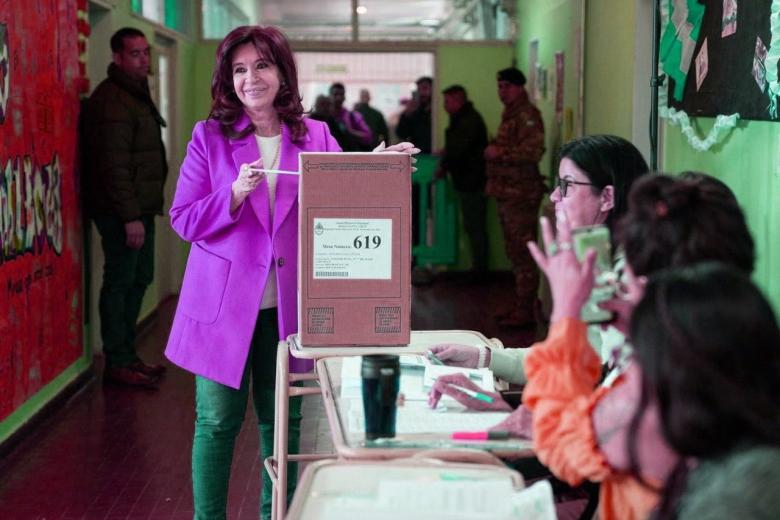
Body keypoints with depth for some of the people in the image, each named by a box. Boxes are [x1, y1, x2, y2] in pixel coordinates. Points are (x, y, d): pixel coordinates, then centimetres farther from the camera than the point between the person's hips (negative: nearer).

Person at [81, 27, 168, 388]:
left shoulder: (135, 94, 16)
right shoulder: (112, 101, -15)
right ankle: (117, 364, 3)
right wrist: (130, 216, -23)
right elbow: (114, 165, -21)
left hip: (139, 208, 10)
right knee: (120, 282, -4)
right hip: (122, 211, -10)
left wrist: (141, 211, 16)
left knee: (139, 279, 15)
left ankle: (127, 354, 25)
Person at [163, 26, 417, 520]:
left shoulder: (316, 136, 4)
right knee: (218, 419, 4)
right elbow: (184, 220, -4)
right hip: (225, 300, -2)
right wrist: (235, 194, -19)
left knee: (283, 418, 12)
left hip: (288, 303, 2)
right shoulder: (210, 136, -1)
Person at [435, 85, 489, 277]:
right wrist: (444, 163, 4)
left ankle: (479, 270, 1)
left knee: (474, 227, -5)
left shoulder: (469, 121, -17)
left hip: (472, 183, -10)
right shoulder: (463, 119, 16)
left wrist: (443, 167, -7)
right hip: (467, 182, 10)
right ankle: (478, 268, 18)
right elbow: (454, 147, 19)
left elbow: (457, 150, -20)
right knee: (473, 226, 13)